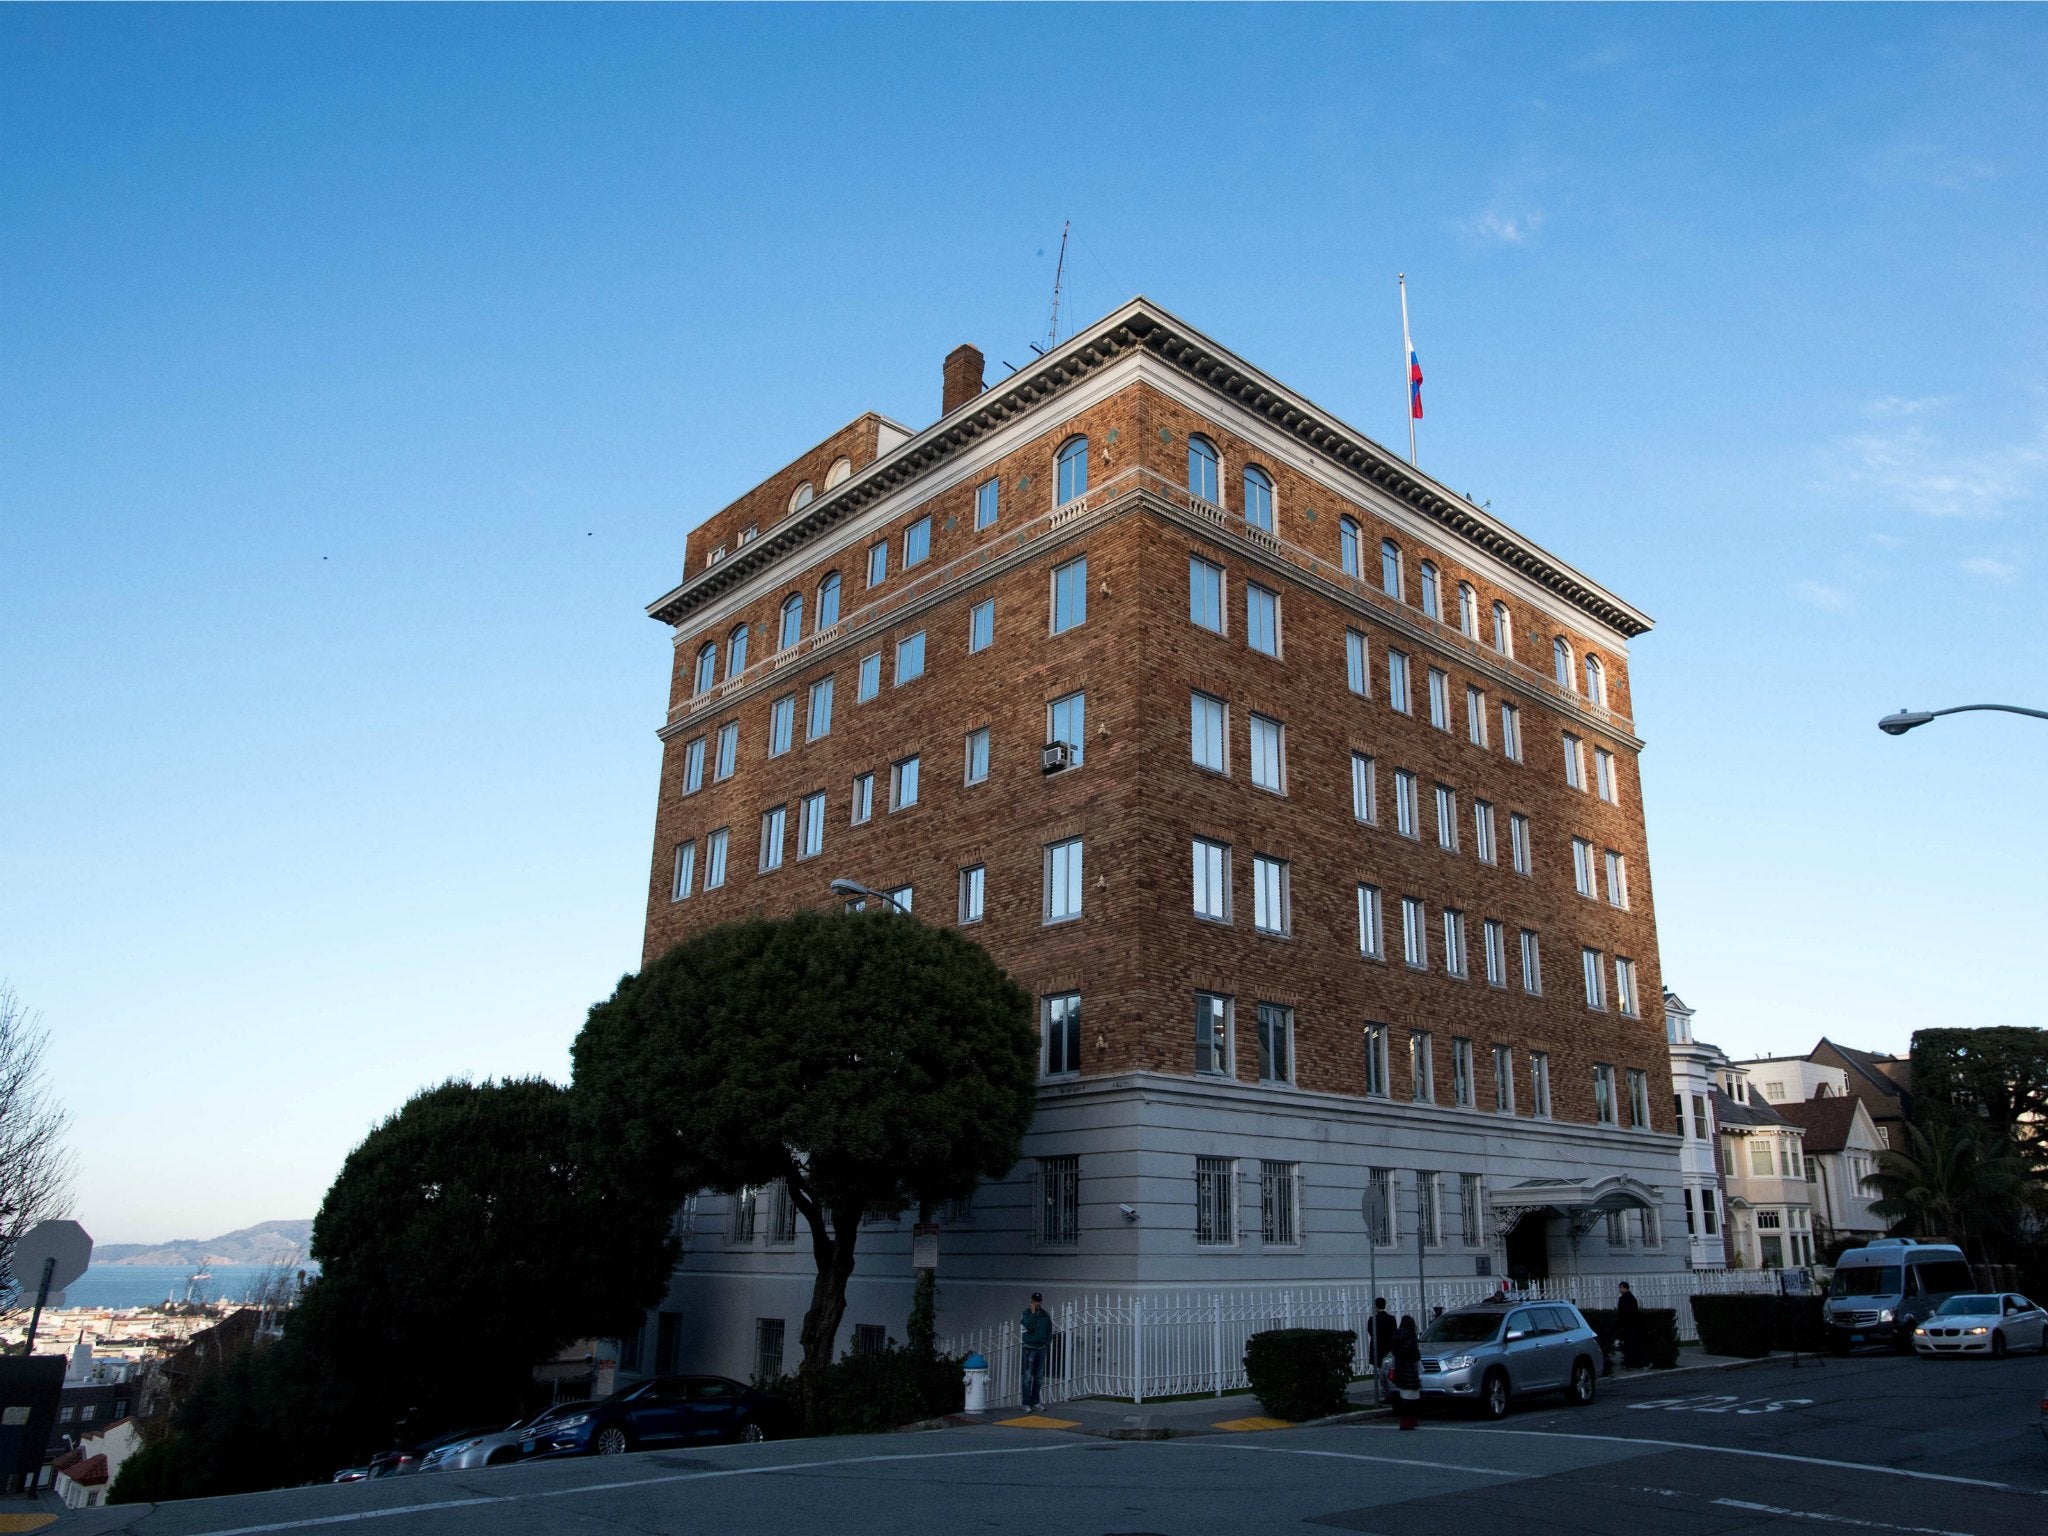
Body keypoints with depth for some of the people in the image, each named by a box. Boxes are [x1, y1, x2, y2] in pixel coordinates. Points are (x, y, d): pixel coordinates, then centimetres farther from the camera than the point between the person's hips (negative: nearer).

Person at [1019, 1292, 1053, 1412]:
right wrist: (1033, 1313, -20)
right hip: (1030, 1348, -5)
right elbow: (1029, 1327, -19)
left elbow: (1049, 1332, 15)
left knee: (1039, 1378, 8)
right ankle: (1026, 1404, -3)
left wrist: (1048, 1346, 10)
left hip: (1042, 1348, 5)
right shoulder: (1026, 1313, -5)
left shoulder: (1045, 1315, 9)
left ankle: (1035, 1403, 15)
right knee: (1028, 1377, -7)